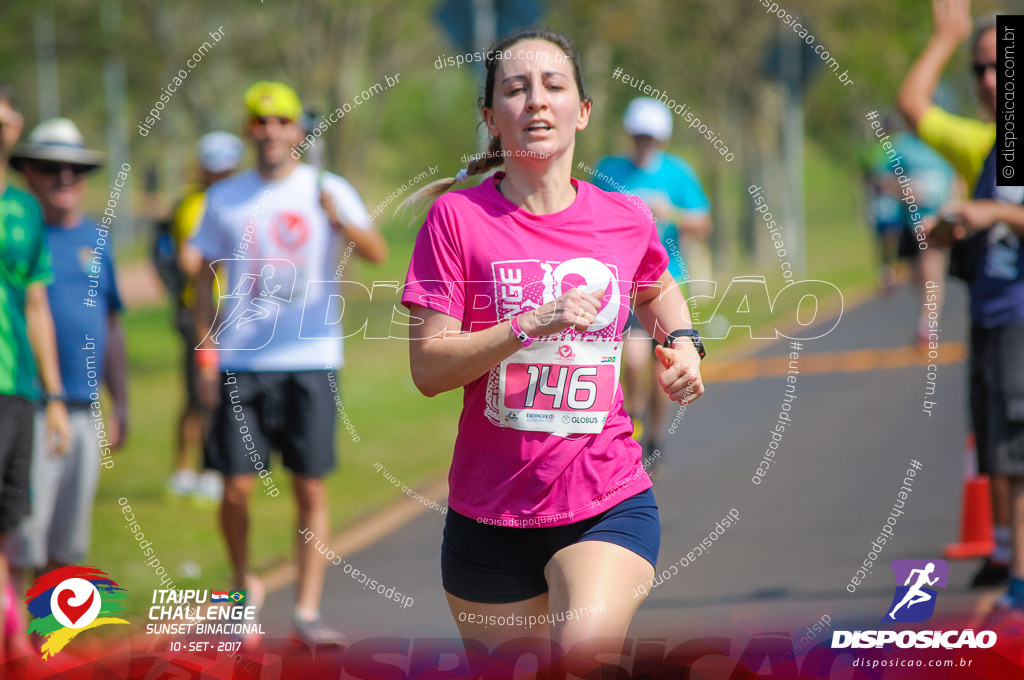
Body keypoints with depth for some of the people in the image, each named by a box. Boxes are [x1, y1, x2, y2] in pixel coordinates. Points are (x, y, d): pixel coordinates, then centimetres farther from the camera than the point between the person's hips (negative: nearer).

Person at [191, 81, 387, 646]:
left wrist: (341, 221, -31)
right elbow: (206, 280, 14)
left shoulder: (328, 191, 3)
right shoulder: (225, 199, 9)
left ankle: (308, 611, 1)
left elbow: (378, 254, -11)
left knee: (311, 489, -3)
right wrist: (206, 354, 5)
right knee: (237, 488, -2)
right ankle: (244, 587, 22)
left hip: (310, 360, -1)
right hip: (240, 364, 1)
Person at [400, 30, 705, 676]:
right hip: (491, 513, 0)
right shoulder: (457, 215, -4)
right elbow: (428, 367, -11)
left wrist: (682, 343, 8)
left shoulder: (625, 219, 4)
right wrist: (532, 325, -22)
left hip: (611, 504, 0)